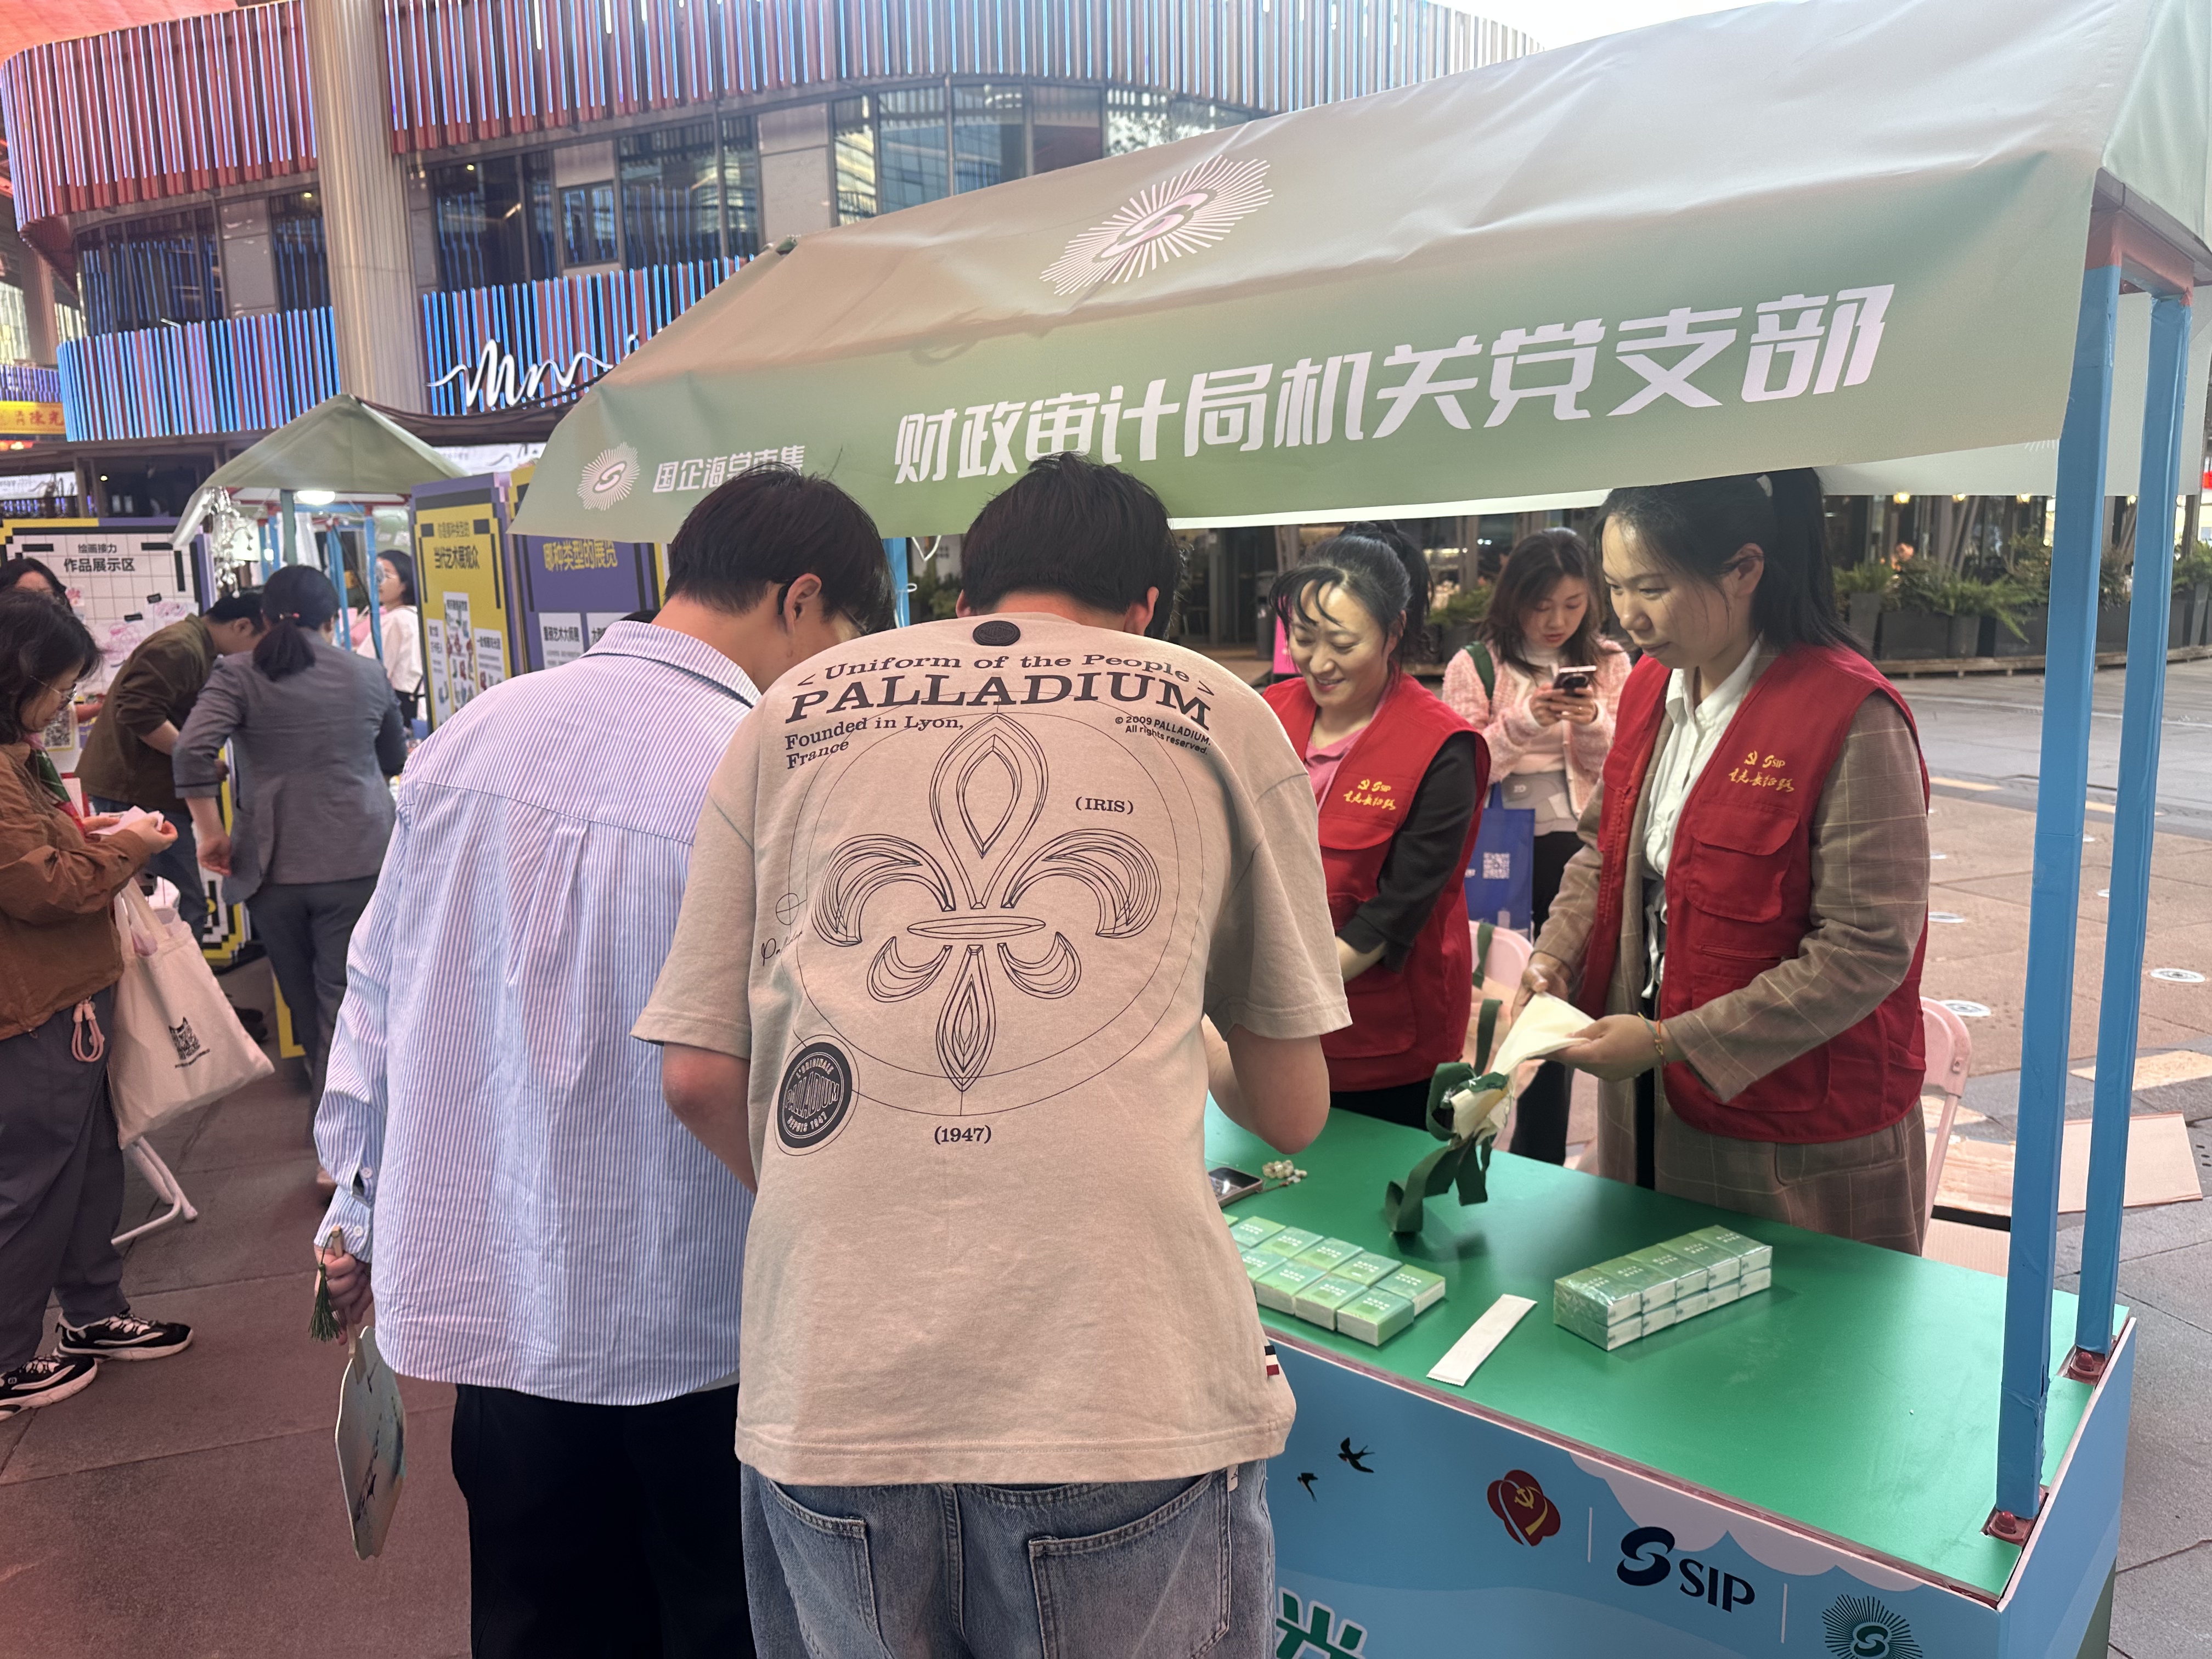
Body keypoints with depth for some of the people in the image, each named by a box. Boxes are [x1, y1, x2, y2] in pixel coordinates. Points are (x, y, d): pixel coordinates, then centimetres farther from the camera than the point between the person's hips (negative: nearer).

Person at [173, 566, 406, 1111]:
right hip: (357, 857, 0)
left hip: (273, 861, 0)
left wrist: (211, 832, -6)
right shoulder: (369, 676, 5)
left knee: (299, 986, 19)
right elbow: (396, 761, 18)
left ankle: (321, 1070, 35)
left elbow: (192, 753, -16)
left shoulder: (236, 676, -2)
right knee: (343, 988, 4)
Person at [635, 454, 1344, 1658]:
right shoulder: (1221, 713, 9)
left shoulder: (793, 710, 12)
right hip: (1124, 1381, -1)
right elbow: (1291, 1110, 12)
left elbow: (699, 1075, 10)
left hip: (830, 1380, 2)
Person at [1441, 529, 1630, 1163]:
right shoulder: (1474, 666, -4)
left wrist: (1593, 725, -17)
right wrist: (1523, 722, -21)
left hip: (1578, 848, 2)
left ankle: (1541, 1157, 26)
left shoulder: (1608, 663, 4)